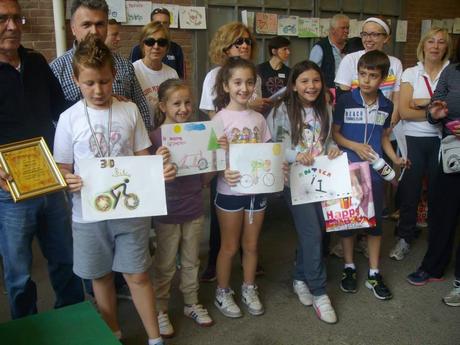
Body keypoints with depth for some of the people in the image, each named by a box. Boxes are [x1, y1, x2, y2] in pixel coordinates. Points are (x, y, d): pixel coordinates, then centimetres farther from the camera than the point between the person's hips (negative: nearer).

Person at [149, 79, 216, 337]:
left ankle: (192, 303, 36)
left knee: (191, 261, 19)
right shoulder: (156, 137, -13)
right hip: (167, 212, -4)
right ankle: (161, 310, 28)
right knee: (165, 265, 11)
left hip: (194, 209, 4)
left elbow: (206, 175, 5)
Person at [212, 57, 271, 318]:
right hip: (230, 191, -4)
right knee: (230, 247, 10)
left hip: (257, 189, 4)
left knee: (251, 245, 16)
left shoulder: (259, 118, 4)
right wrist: (224, 172, -30)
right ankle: (223, 293, 28)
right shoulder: (220, 119, -9)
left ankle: (249, 289, 35)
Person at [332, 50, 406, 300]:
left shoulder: (386, 105, 3)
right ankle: (349, 267, 24)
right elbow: (335, 132, -2)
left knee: (375, 219, 8)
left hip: (374, 170, 3)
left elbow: (384, 136, 13)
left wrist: (395, 159, -1)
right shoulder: (345, 100, -8)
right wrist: (355, 146, -17)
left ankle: (374, 274, 20)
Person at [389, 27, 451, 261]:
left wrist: (424, 102, -13)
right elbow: (404, 111, -5)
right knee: (409, 190, 5)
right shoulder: (410, 73, 5)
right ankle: (405, 237, 21)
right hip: (413, 139, 1)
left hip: (441, 140, 0)